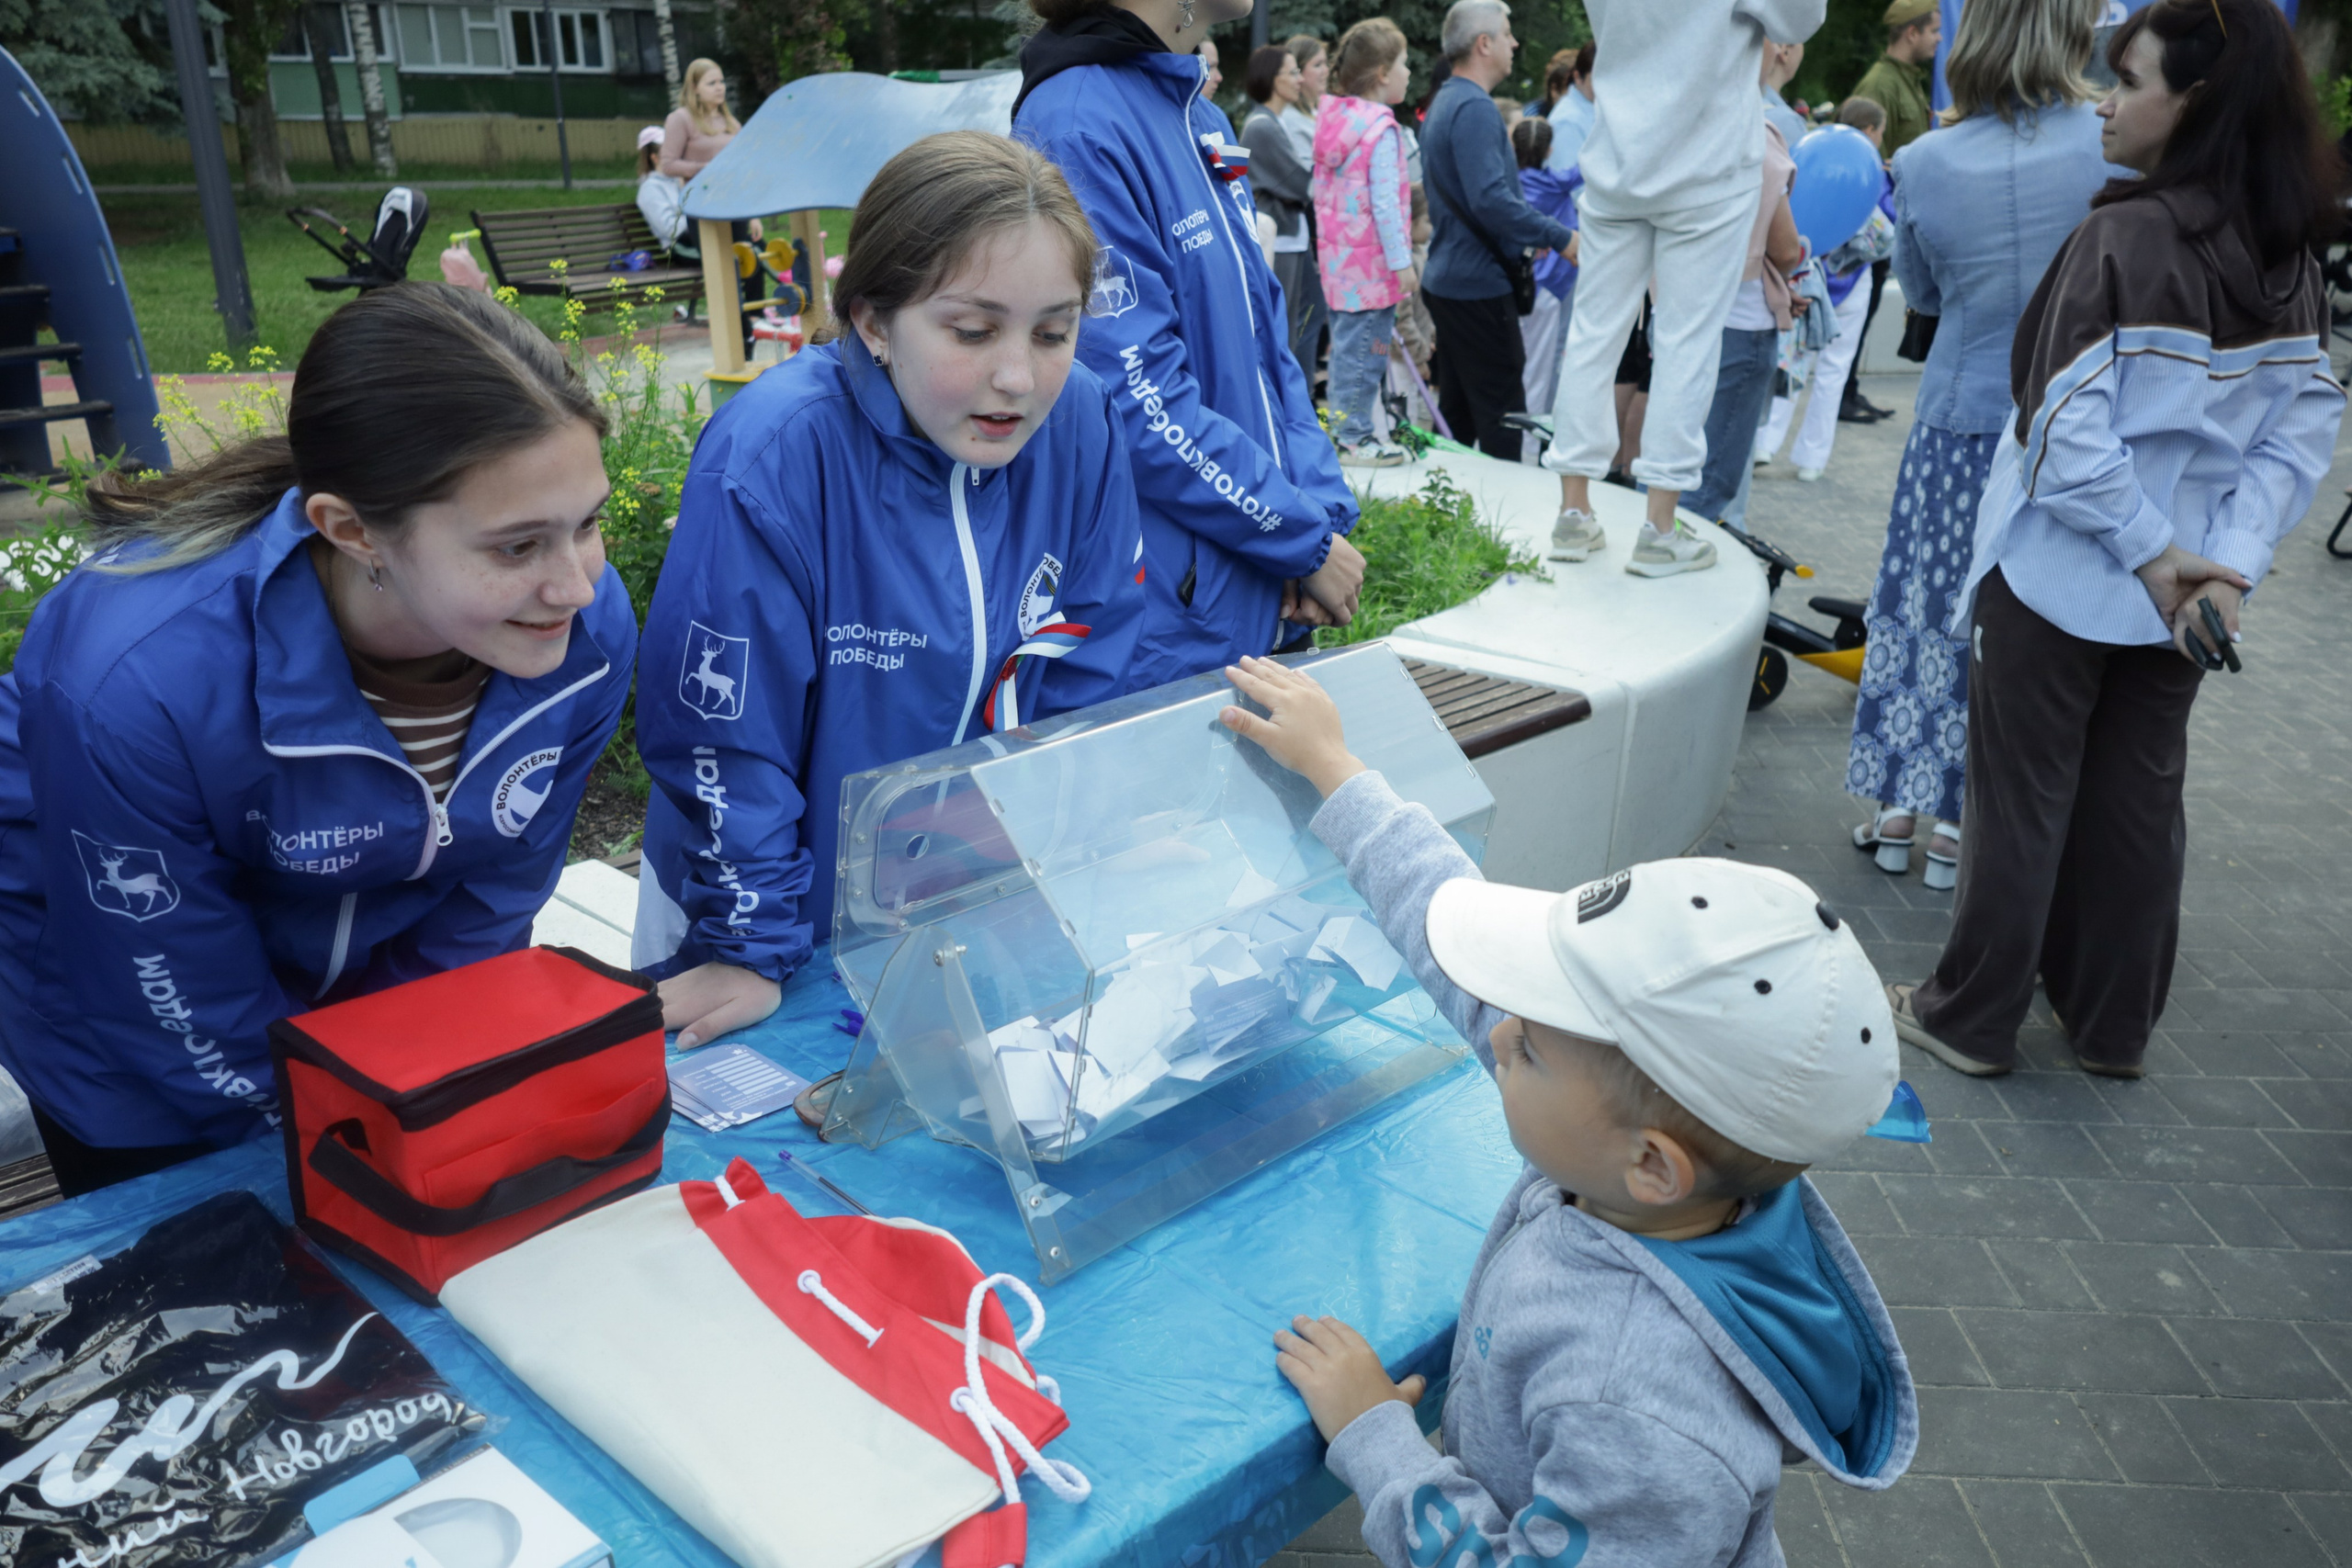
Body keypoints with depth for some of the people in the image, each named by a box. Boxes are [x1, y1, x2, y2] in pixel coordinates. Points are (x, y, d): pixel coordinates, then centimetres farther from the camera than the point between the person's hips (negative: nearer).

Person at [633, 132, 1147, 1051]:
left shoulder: (1080, 423, -14)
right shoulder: (771, 457, -28)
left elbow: (1086, 689, -4)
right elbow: (723, 740, -20)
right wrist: (753, 951, -15)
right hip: (798, 907, -3)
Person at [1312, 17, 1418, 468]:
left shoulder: (1331, 118, 10)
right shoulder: (1380, 129, -15)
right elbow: (1384, 201, -19)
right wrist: (1401, 261, -16)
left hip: (1336, 255, 9)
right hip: (1370, 262, -9)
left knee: (1346, 344, 16)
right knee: (1364, 349, -2)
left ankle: (1343, 430, 23)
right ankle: (1352, 439, 2)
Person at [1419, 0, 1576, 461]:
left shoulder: (1444, 102, 17)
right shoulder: (1475, 108, -16)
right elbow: (1490, 198, -27)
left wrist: (1531, 233, 24)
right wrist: (1559, 238, -24)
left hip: (1447, 279, 10)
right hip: (1479, 284, -10)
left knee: (1456, 412, 14)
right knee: (1500, 413, -7)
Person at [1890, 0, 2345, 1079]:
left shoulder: (2124, 236, -18)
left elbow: (2071, 427, -23)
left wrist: (2154, 552, -13)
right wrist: (2228, 564, -7)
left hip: (2062, 577, -6)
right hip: (2177, 594, 6)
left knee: (2021, 799, 6)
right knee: (2138, 799, 17)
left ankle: (1971, 1019, 21)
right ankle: (2113, 1026, 31)